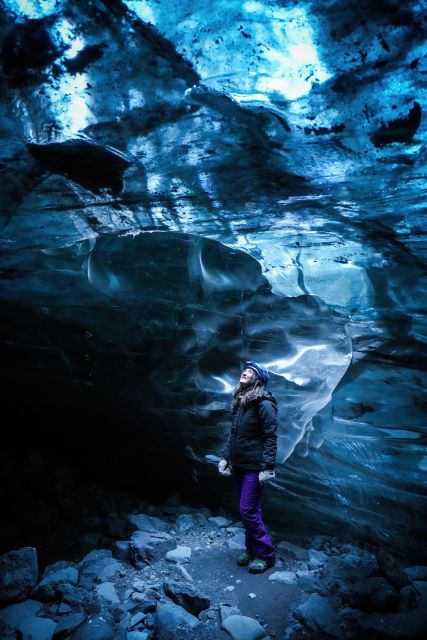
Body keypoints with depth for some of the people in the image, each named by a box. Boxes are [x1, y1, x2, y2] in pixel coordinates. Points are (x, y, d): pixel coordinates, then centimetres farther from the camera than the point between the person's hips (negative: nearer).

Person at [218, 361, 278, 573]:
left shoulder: (264, 404, -14)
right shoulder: (239, 402, 9)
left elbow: (271, 437, -16)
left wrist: (267, 468, -19)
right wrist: (225, 457, 12)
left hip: (254, 467, -7)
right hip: (237, 465, 7)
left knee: (248, 510, -5)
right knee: (248, 510, 15)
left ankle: (266, 554, 11)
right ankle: (251, 549, 29)